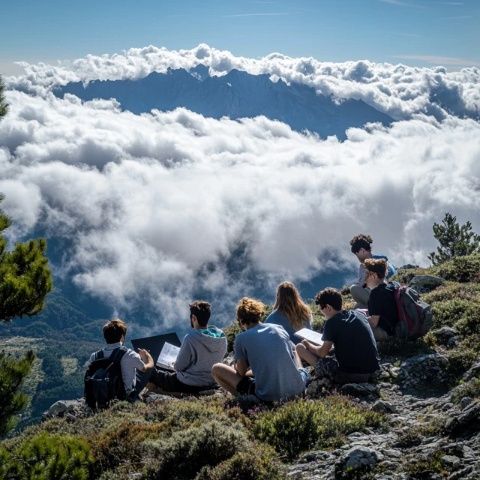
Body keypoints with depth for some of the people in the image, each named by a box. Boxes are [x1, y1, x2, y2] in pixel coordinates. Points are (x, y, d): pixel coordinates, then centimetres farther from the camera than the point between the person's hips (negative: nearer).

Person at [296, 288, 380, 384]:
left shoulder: (332, 323, -9)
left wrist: (308, 345, 14)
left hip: (348, 376, -7)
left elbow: (323, 353, -5)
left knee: (300, 347, 0)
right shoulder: (360, 315, 10)